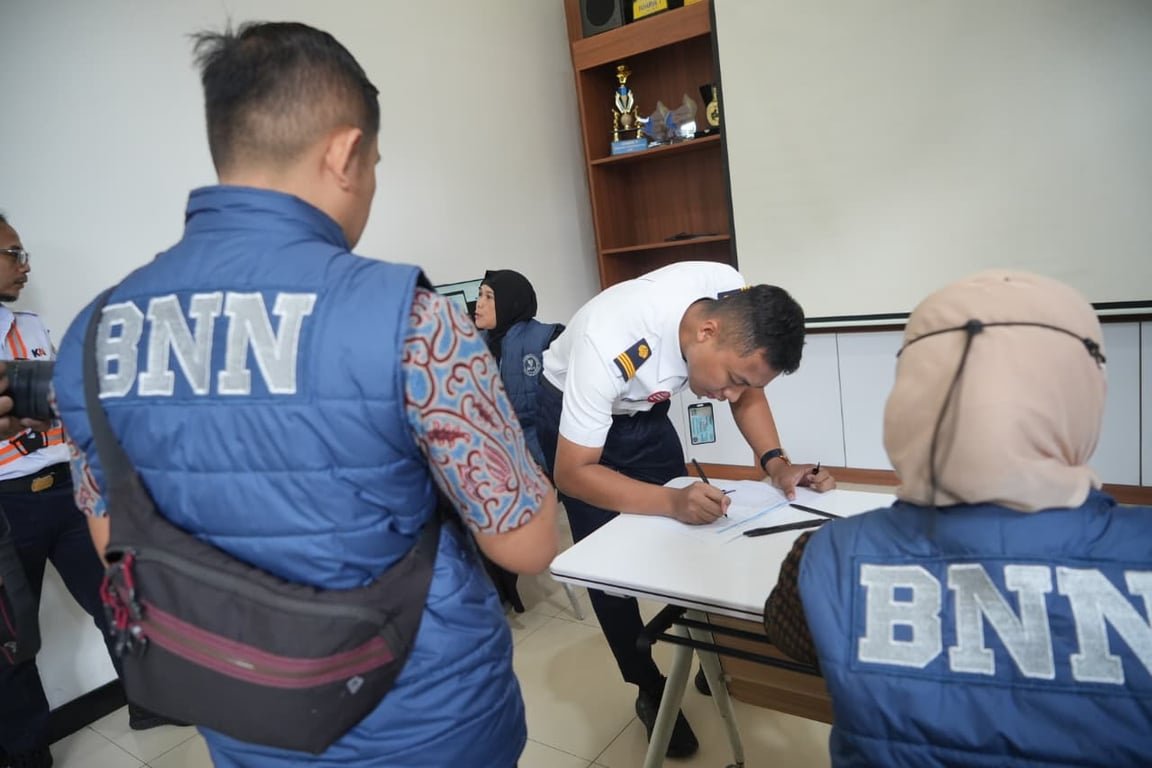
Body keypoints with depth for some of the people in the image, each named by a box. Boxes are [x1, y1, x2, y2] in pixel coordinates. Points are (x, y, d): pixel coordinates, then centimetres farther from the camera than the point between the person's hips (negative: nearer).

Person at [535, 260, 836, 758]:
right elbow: (572, 473, -33)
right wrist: (672, 501, -46)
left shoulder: (736, 302, -25)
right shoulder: (610, 346, -42)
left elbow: (748, 392, -8)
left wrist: (776, 463, -24)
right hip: (573, 411, -4)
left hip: (644, 412, 5)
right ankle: (651, 692, 16)